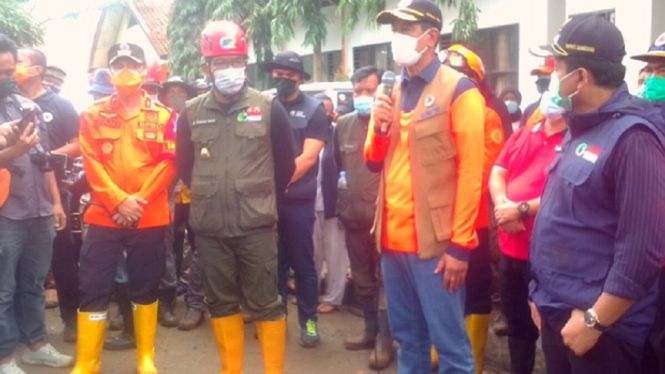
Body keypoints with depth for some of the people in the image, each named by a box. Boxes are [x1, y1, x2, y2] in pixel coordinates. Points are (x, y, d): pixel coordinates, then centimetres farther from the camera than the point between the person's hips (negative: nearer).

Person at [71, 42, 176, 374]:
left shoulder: (163, 116, 4)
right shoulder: (93, 115, 5)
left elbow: (168, 163, -2)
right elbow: (91, 163, -2)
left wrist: (139, 200, -13)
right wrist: (119, 200, -14)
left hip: (150, 218, 0)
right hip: (104, 216, 0)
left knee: (145, 289, 10)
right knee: (94, 290, 2)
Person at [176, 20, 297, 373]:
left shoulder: (268, 107, -3)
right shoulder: (191, 112, 3)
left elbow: (286, 163, 5)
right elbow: (184, 166, 15)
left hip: (256, 225, -3)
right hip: (208, 226, 3)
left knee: (265, 302, 4)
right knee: (221, 302, 13)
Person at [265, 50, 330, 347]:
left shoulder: (314, 110, -3)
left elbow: (308, 158, -9)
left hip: (298, 199, -3)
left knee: (302, 262, 6)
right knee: (274, 260, 12)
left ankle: (309, 319, 19)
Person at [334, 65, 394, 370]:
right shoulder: (343, 125, 8)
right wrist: (340, 204, 17)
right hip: (353, 214, 6)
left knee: (385, 277, 2)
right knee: (361, 277, 15)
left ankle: (385, 340, 11)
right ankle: (371, 330, 31)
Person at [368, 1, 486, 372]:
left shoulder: (459, 90, -7)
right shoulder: (394, 91, 14)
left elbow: (470, 173, -11)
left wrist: (460, 245, -14)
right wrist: (379, 129, -3)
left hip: (434, 242, -6)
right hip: (393, 237, 6)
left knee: (449, 341, 1)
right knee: (407, 336, 16)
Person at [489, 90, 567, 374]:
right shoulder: (523, 133, 12)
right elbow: (498, 172, 10)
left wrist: (522, 210, -19)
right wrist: (502, 204, -10)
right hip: (511, 246, 7)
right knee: (517, 323, 21)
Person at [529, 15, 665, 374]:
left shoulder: (632, 135, -19)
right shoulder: (582, 128, 10)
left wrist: (595, 320, -19)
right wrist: (542, 292, 15)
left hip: (596, 320, -8)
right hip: (556, 311, 8)